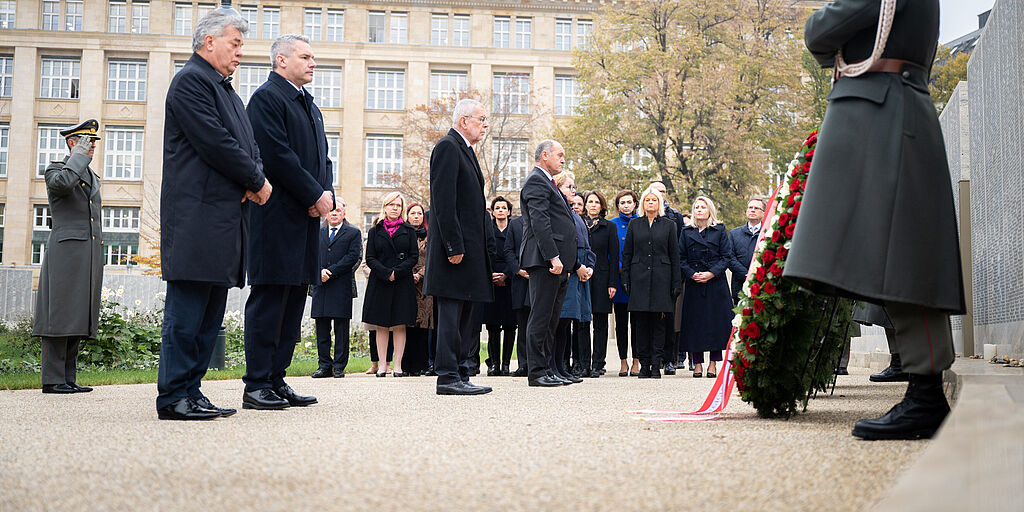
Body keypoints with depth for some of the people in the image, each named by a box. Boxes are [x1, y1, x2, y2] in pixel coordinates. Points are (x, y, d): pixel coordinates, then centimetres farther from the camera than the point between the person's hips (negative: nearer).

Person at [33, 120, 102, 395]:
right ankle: (53, 379, -8)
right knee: (59, 315, -9)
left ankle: (68, 378, 7)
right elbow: (63, 183, -24)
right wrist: (80, 156, -11)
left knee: (78, 318, 5)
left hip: (90, 255, 7)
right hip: (66, 251, -7)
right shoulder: (56, 169, 2)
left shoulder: (92, 177, 24)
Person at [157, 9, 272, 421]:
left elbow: (247, 145, 20)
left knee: (210, 313, 9)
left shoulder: (227, 92, 24)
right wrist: (257, 181, -6)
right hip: (197, 214, -10)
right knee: (187, 310, -8)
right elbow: (215, 143, -15)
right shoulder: (190, 81, -6)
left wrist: (256, 178, -1)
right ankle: (174, 397, -4)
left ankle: (190, 391, 13)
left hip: (225, 216, 10)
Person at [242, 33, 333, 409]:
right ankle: (257, 386, -2)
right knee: (268, 301, -6)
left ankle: (276, 380, 15)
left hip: (306, 217, 9)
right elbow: (278, 156, -16)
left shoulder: (309, 104, 23)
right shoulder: (266, 98, -7)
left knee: (293, 301, 10)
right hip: (277, 217, -9)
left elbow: (322, 156, 21)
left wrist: (327, 194, 2)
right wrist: (315, 196, -14)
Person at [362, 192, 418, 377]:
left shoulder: (409, 231, 10)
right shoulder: (375, 231, 10)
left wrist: (397, 272, -12)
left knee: (400, 326, -2)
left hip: (402, 284, 0)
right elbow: (370, 258, 3)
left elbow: (414, 256, 3)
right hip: (379, 284, 0)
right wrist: (386, 273, -13)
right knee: (381, 326, 0)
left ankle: (398, 366, -1)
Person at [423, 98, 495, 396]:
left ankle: (460, 375, 15)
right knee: (451, 313, -8)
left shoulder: (465, 149, 21)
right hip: (456, 247, -10)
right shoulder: (448, 147, -9)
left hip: (470, 247, 10)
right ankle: (448, 377, -6)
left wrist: (486, 245, 18)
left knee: (464, 314, 10)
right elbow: (443, 200, -17)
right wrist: (454, 246, -22)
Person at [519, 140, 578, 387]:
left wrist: (571, 264, 22)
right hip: (545, 262, -10)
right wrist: (553, 257, -23)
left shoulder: (548, 183, 25)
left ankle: (545, 369, 14)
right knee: (540, 316, -7)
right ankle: (537, 372, -5)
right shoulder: (536, 181, -7)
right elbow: (539, 222, -18)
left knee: (550, 319, 10)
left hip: (557, 263, 10)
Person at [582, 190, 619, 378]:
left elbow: (614, 256, 4)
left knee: (600, 323, 1)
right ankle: (583, 364, 5)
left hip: (601, 278, -1)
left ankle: (597, 364, 5)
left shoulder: (609, 227, 7)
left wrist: (613, 283, -4)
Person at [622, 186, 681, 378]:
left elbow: (674, 255, 7)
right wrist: (625, 280, 2)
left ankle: (656, 365, 1)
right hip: (639, 278, 1)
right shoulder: (634, 224, 12)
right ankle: (644, 364, 5)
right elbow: (626, 254, 11)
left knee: (659, 322, -2)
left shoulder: (669, 225, 9)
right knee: (641, 322, -1)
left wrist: (676, 282, 0)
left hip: (661, 279, -1)